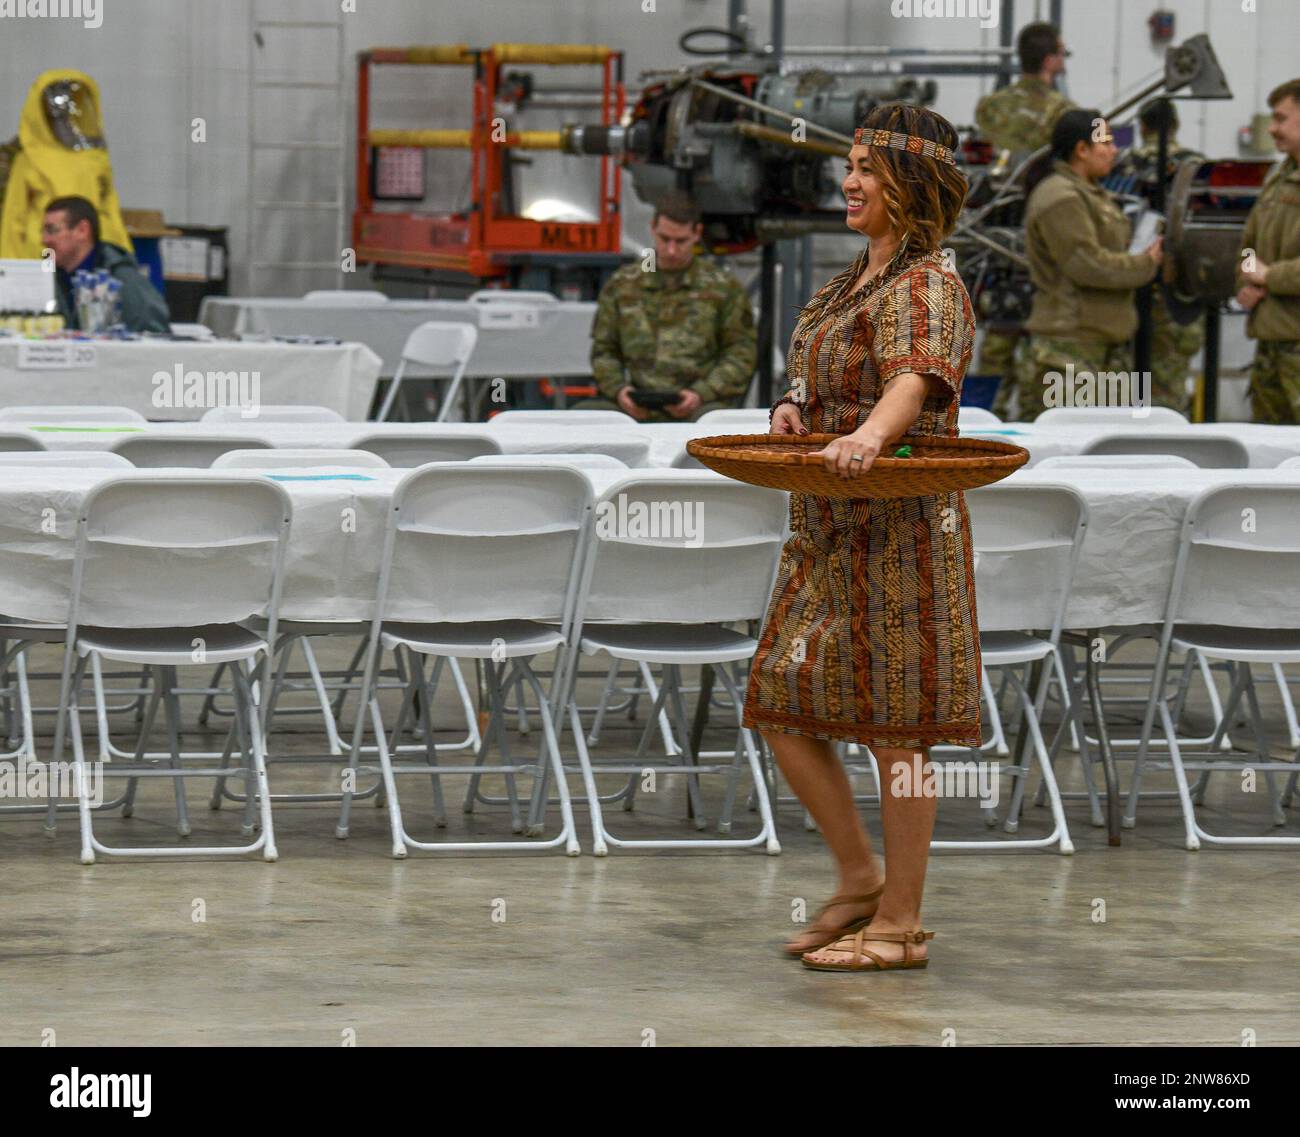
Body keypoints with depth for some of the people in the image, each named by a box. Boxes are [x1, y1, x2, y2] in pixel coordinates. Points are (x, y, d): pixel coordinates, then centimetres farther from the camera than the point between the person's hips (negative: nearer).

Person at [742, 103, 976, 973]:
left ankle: (900, 924, 2)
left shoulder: (927, 288, -13)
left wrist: (869, 436, -52)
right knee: (784, 707, 8)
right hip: (831, 535, 9)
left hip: (897, 531, -9)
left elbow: (918, 378, -33)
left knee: (893, 726, -4)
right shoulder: (858, 281, 17)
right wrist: (794, 406, -1)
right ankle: (861, 880, 19)